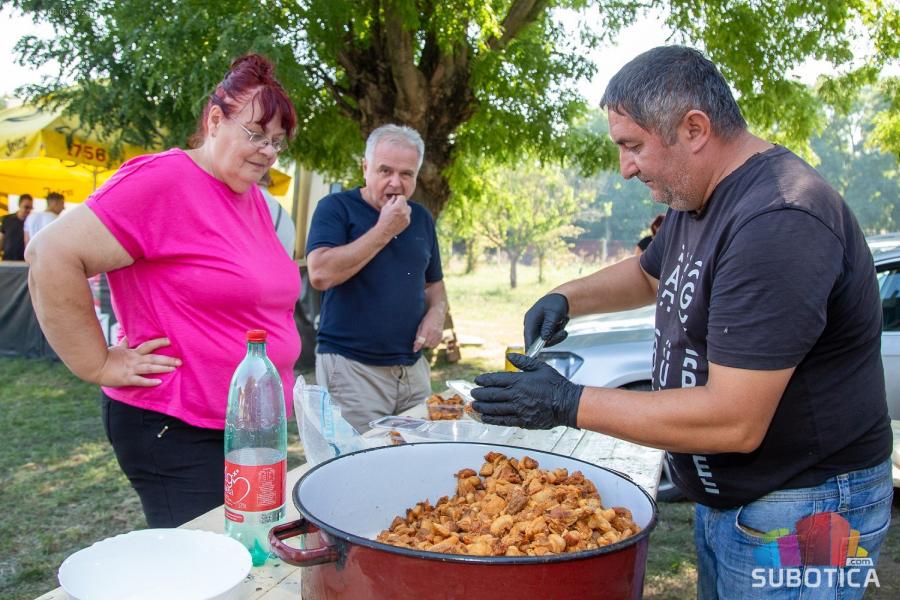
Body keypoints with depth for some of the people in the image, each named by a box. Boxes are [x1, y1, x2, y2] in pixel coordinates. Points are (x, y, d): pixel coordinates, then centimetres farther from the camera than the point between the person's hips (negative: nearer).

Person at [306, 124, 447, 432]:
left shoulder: (422, 218, 12)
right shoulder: (336, 207, -5)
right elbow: (320, 274, -20)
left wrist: (436, 312, -1)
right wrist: (383, 231, -16)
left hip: (413, 368, 6)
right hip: (351, 368, -5)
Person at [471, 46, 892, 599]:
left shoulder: (778, 224, -28)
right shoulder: (695, 202, 4)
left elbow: (733, 421, -31)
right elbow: (649, 274, 24)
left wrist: (569, 404, -24)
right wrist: (566, 298, 5)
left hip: (801, 514, -9)